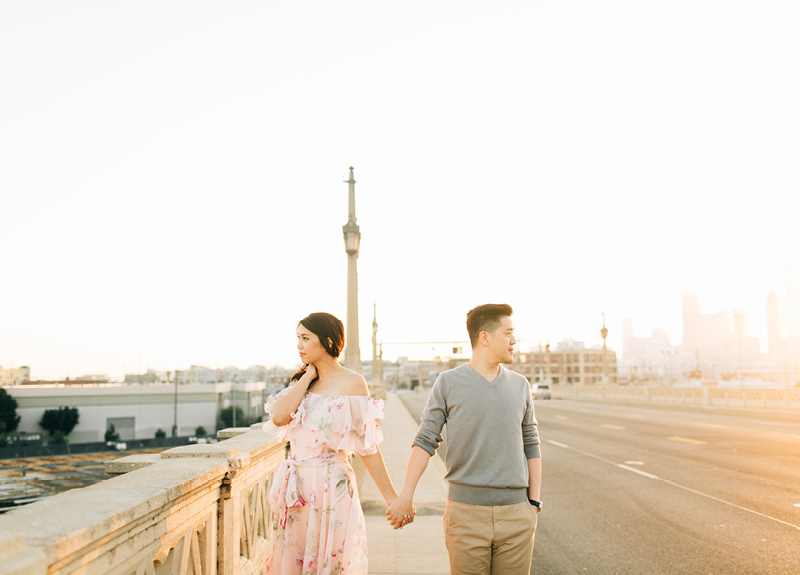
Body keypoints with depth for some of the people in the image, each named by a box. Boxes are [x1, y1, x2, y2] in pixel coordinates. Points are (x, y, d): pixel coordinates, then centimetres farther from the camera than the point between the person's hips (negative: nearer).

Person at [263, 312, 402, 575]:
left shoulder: (352, 383, -8)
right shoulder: (301, 381, 9)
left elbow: (367, 447, -8)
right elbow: (279, 417, -10)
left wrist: (391, 498, -8)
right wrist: (307, 378, -5)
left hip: (330, 486, -6)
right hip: (295, 490, 6)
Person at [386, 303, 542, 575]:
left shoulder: (520, 385, 8)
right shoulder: (448, 383, -1)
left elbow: (530, 445, 12)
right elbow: (425, 441, 0)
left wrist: (534, 503, 7)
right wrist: (405, 496, -6)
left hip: (515, 512, 3)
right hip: (467, 512, -3)